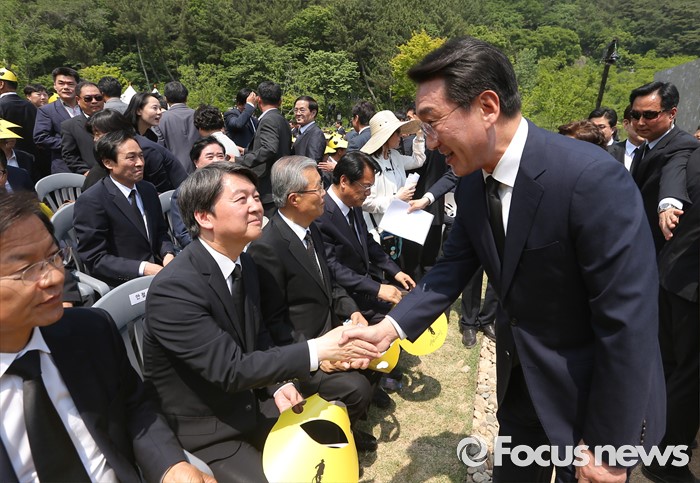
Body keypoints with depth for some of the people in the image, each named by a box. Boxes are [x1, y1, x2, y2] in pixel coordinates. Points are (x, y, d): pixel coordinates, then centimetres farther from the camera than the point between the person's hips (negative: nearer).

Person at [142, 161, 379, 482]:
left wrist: (277, 385, -5)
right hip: (205, 434, -6)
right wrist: (317, 350, -32)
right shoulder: (174, 289, -27)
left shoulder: (243, 262, -2)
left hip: (250, 407, 7)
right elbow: (231, 369, -29)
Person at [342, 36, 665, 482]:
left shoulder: (593, 177, -29)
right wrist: (391, 326, -13)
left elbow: (627, 322, -26)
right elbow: (456, 265, 1)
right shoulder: (472, 184, -6)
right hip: (520, 380, 6)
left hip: (593, 392, -6)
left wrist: (607, 445, -18)